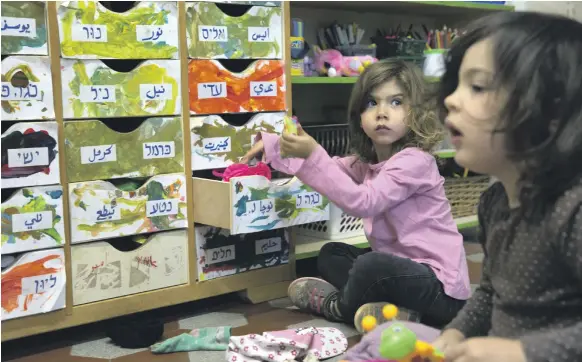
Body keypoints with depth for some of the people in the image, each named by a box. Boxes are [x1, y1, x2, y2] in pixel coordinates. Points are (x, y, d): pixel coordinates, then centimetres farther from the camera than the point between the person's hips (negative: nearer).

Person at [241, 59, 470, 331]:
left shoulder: (415, 161, -19)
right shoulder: (367, 163, 10)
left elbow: (362, 202, -29)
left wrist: (313, 156, -31)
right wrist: (271, 145, 11)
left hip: (441, 287, -10)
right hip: (401, 266, 10)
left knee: (371, 265, -34)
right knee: (331, 255, 12)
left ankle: (339, 306, 0)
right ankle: (394, 307, -9)